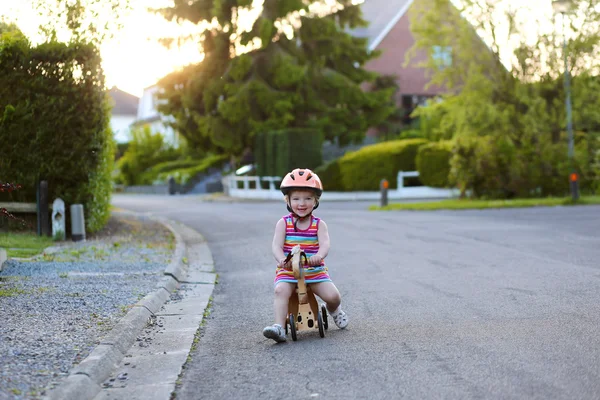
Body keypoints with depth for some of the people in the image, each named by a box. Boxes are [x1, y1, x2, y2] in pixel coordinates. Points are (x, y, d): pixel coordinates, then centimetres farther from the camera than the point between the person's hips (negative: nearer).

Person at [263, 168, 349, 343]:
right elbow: (276, 245, -12)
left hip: (315, 270, 1)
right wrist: (282, 259, -35)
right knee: (281, 290, -31)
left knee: (333, 295, -15)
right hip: (287, 270, -1)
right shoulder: (283, 223, 1)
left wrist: (319, 256, -40)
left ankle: (333, 310, 22)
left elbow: (324, 244, -15)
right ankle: (279, 327, -37)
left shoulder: (319, 224, 2)